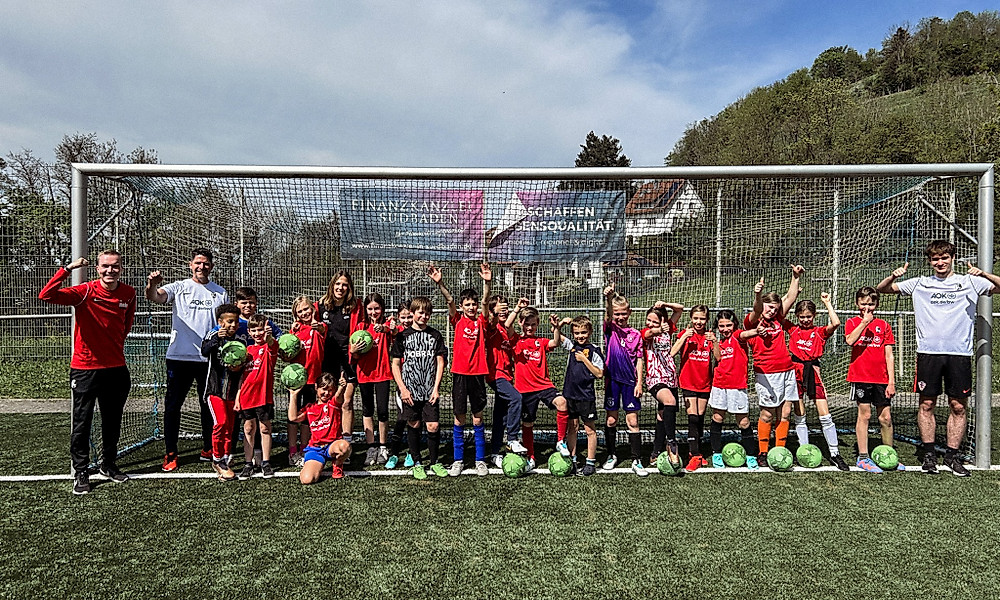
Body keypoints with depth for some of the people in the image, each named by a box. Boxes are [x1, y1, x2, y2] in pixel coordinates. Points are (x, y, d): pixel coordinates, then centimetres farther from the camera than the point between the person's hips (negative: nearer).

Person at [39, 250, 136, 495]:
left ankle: (108, 465, 32)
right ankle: (81, 473, 18)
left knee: (113, 422, 15)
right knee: (82, 424, 4)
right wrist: (67, 269, -29)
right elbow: (46, 296, -26)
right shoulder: (85, 292, -11)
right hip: (85, 368, -4)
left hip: (116, 367, 4)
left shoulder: (128, 293, 1)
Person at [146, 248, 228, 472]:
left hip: (210, 359, 2)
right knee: (172, 405, 2)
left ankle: (208, 449, 26)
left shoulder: (220, 293, 11)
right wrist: (152, 286, -40)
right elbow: (156, 297, -16)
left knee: (210, 405, 12)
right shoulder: (179, 287, 2)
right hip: (179, 357, -2)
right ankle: (170, 453, 13)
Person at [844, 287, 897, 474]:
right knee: (864, 415, -1)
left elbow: (889, 356, 7)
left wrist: (892, 381, 2)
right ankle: (863, 457, 6)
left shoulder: (883, 325, 9)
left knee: (886, 418, 6)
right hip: (860, 377, -2)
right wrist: (864, 322, -18)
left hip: (881, 379, 3)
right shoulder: (852, 322, 4)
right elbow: (850, 340, -18)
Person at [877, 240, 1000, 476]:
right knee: (927, 404, 2)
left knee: (958, 406, 4)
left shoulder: (969, 282, 9)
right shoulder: (919, 283, 11)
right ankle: (929, 454, 12)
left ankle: (952, 455, 16)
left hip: (959, 353, 0)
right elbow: (881, 289, 12)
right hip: (928, 352, 0)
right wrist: (893, 276, -7)